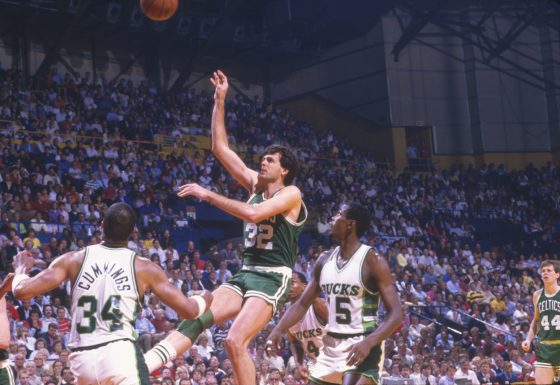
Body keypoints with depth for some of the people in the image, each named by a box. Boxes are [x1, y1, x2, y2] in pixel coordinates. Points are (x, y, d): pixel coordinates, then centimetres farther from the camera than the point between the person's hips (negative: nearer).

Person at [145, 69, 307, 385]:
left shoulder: (290, 193, -7)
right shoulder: (256, 184, 15)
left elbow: (254, 214, -26)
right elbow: (220, 148, 14)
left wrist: (208, 195, -21)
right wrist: (220, 101, 7)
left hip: (272, 278, -8)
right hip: (245, 274, 8)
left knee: (235, 342, -20)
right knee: (195, 318, -8)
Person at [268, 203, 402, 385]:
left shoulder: (373, 261, -12)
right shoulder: (325, 260, 8)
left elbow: (396, 314, -16)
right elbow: (302, 304, 15)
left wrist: (368, 343, -31)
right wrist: (277, 331, 0)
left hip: (361, 347, -7)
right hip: (331, 346, 7)